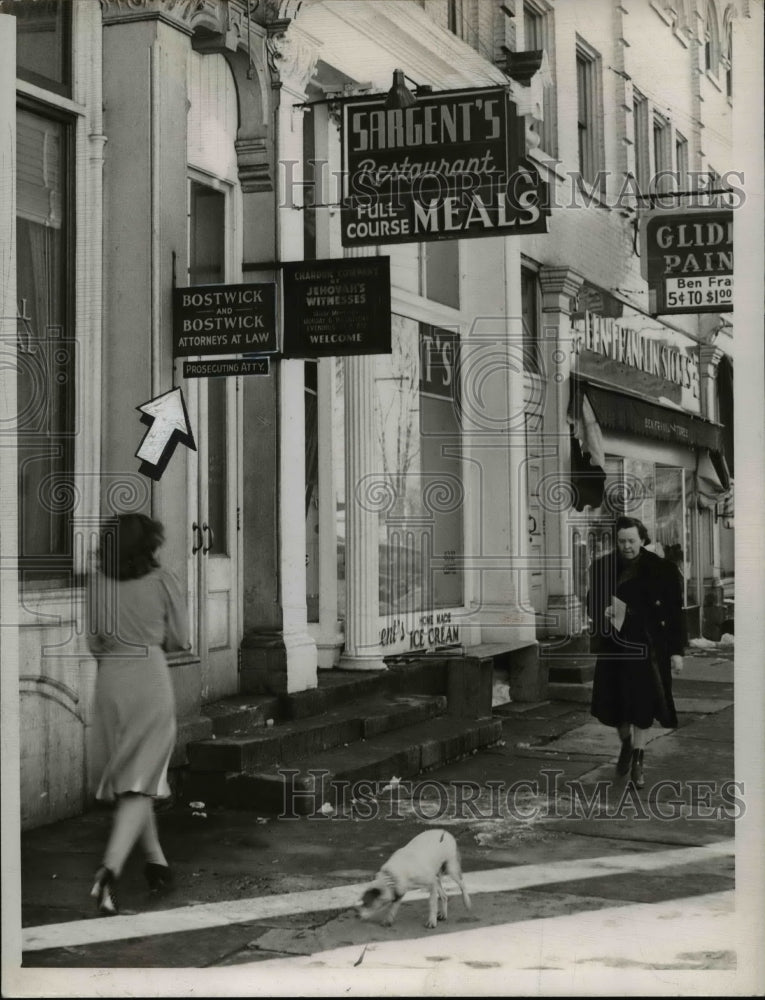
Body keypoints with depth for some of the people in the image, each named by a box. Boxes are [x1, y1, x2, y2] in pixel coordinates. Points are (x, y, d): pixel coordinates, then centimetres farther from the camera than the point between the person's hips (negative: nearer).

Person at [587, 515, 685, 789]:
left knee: (642, 702, -2)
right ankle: (626, 744, 36)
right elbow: (591, 602, 11)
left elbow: (674, 612, -4)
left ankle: (638, 759, 12)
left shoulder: (661, 569, -7)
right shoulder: (603, 567, -1)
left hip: (647, 647, -2)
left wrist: (677, 651, -6)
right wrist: (603, 611, -12)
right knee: (614, 703, 8)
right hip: (613, 645, 3)